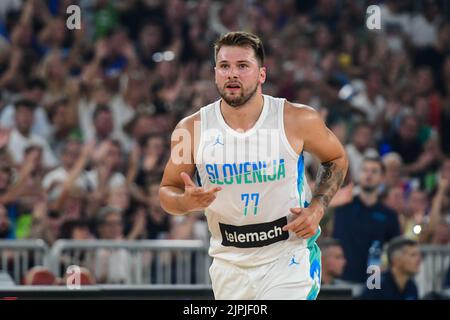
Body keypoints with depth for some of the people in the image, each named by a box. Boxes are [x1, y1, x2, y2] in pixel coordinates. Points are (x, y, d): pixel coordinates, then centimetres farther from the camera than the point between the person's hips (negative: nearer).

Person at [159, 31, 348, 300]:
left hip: (288, 257, -3)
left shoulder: (298, 120, -10)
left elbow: (337, 159, 9)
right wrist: (186, 202, -18)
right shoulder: (192, 129, -7)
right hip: (229, 265, 3)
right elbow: (167, 191, 5)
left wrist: (317, 207, -6)